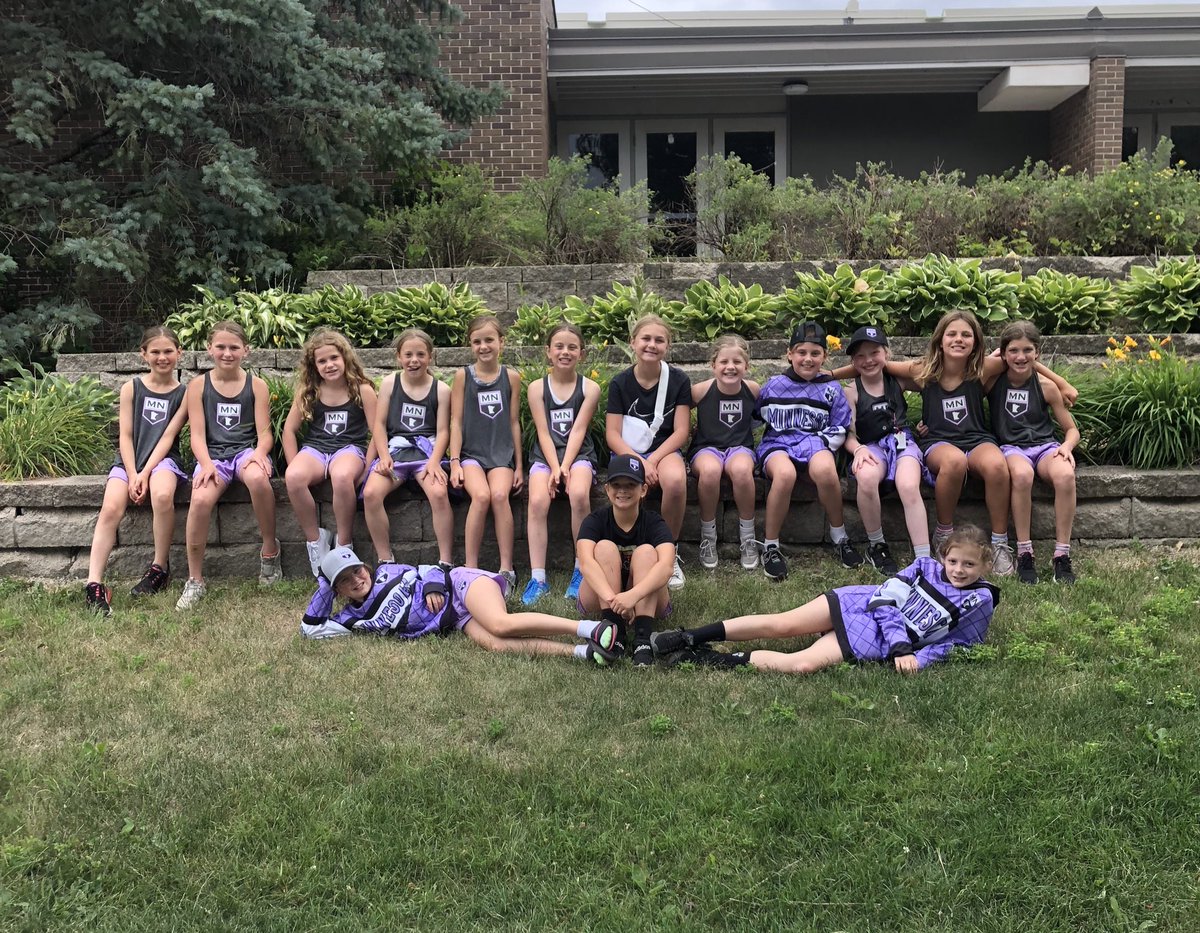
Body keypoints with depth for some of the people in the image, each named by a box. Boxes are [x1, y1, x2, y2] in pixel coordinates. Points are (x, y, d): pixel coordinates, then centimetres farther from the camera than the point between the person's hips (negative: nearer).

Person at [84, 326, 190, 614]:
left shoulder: (184, 393, 3)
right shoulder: (131, 388, 6)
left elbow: (169, 436, -4)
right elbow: (125, 435, 2)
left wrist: (146, 473, -14)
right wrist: (132, 475, -10)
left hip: (162, 459, -2)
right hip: (128, 460, 2)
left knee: (163, 496, -35)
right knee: (111, 509, -25)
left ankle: (160, 566, -15)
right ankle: (94, 584, -28)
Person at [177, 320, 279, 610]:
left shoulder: (256, 386, 8)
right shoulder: (198, 386, 9)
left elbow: (264, 432, 3)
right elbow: (197, 434, 2)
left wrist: (259, 452, -19)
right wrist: (206, 463, -17)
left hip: (246, 450, 0)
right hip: (213, 454, 1)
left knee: (258, 478, -39)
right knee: (201, 499, -32)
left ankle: (270, 550, -16)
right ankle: (195, 580, -16)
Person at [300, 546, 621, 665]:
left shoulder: (387, 574, 8)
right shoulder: (356, 617, 15)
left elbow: (428, 570, 10)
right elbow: (311, 628, 18)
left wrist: (432, 585, -10)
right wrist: (324, 586, 11)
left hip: (459, 585, -3)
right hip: (459, 622, 3)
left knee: (501, 624, -36)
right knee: (495, 644, -31)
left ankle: (590, 629, -40)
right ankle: (581, 652, -44)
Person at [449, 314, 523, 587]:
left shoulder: (511, 377, 7)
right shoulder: (463, 376, 4)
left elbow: (514, 422, 10)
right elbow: (456, 422, 3)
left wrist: (518, 465, 8)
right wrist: (454, 462, -6)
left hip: (501, 453, 1)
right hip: (471, 452, -1)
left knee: (500, 495, -28)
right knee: (481, 496, -29)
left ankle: (506, 569, -23)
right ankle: (470, 568, -21)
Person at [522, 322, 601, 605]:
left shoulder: (590, 388, 5)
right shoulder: (537, 387, 6)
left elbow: (578, 430, -5)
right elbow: (543, 432, -2)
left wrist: (565, 467, -17)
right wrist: (554, 468, -16)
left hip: (579, 454, -1)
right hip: (544, 455, 1)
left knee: (579, 495, -32)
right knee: (538, 501, -28)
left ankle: (581, 571, -18)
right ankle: (538, 579, -26)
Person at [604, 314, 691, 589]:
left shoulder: (678, 380, 1)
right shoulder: (620, 383, 1)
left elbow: (681, 431, -3)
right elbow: (612, 435, -3)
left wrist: (653, 461, -18)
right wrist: (638, 462, -20)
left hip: (665, 450, 0)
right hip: (628, 452, 0)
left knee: (675, 479, -36)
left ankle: (670, 552, -14)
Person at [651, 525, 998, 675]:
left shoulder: (979, 604, 0)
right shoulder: (925, 567, 2)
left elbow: (954, 641, 5)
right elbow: (886, 599, -3)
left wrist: (918, 659, -14)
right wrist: (900, 646, -17)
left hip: (874, 640, -2)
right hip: (858, 602, 2)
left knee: (802, 664, -24)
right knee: (781, 624, -13)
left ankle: (710, 661, -18)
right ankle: (690, 637, -4)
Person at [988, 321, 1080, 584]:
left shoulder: (1046, 386, 3)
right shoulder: (992, 381, 1)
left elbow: (1071, 429, 10)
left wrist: (1067, 446, -10)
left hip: (1044, 444, 1)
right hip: (1009, 447, -1)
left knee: (1065, 474, -34)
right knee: (1022, 473, -39)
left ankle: (1062, 555, -24)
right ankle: (1024, 554, -28)